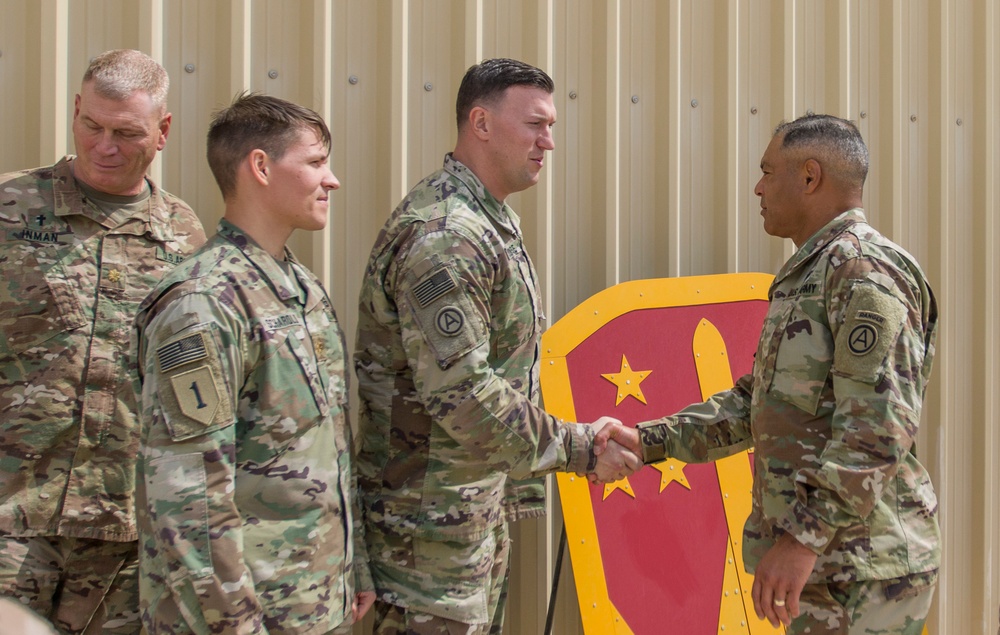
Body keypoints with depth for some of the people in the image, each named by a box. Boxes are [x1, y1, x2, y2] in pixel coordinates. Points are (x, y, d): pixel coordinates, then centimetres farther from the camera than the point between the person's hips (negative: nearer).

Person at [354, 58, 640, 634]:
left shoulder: (493, 220, 13)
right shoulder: (444, 235, -20)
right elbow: (460, 393, -26)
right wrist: (581, 450, -19)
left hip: (483, 496, 10)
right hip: (433, 508, -10)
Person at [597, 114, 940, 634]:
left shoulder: (865, 270, -14)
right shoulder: (807, 276, 19)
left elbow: (877, 426, -23)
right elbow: (754, 404, 19)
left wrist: (805, 535, -27)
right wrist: (649, 441, 10)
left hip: (863, 567, -10)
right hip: (828, 561, 10)